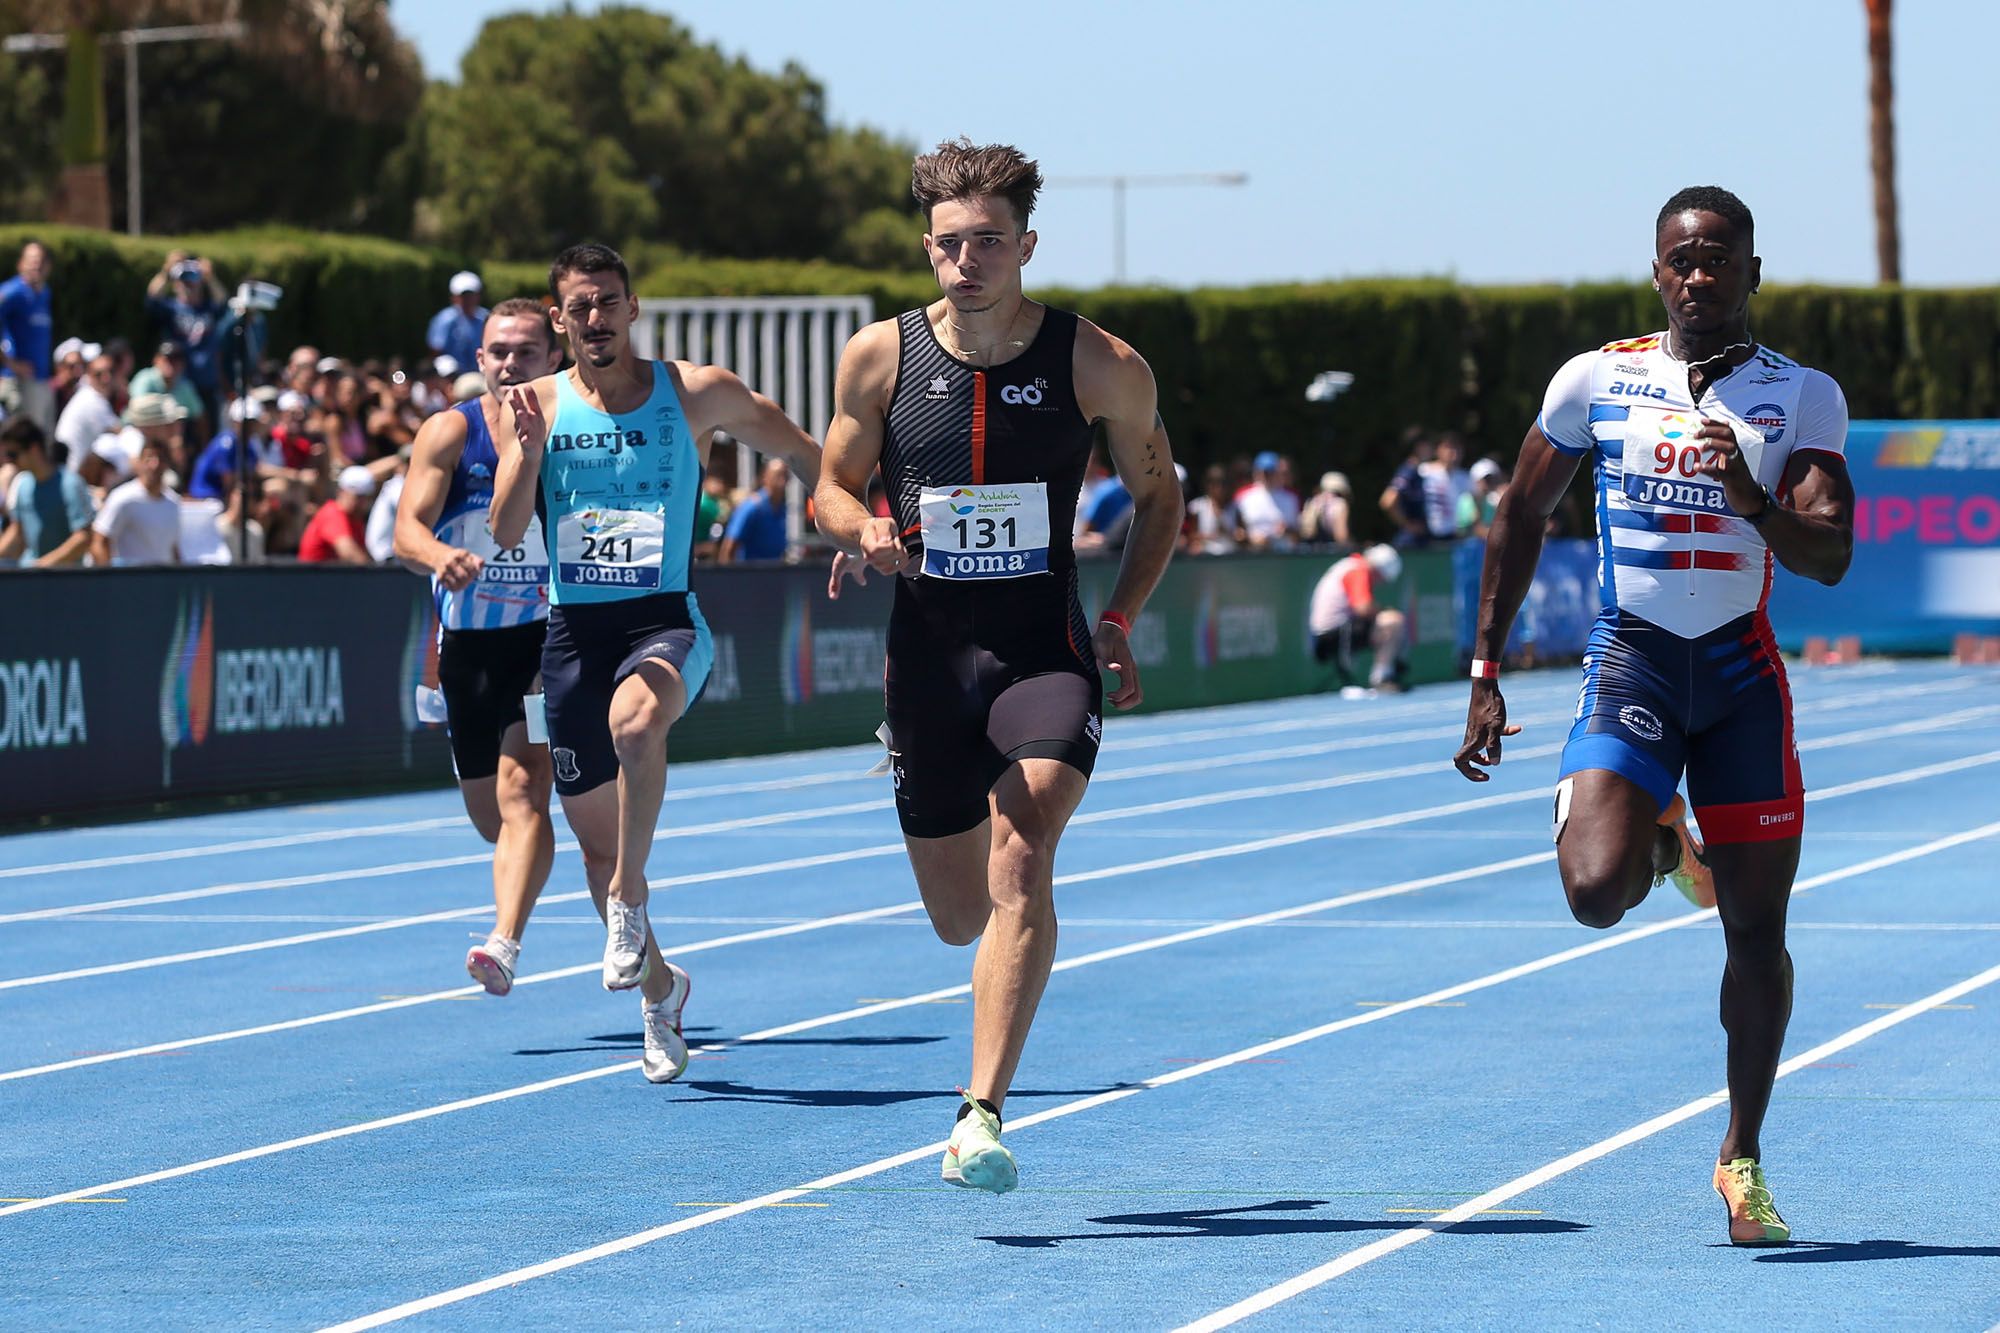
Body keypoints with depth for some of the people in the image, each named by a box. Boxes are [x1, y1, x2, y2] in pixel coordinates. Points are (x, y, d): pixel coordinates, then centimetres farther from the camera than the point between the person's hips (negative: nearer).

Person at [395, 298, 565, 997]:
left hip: (547, 638, -3)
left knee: (521, 788, -22)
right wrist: (442, 557, -38)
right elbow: (408, 531, -16)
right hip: (466, 643, 3)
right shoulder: (450, 433, -5)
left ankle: (505, 942, -31)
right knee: (490, 816, 14)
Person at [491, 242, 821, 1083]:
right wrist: (529, 445, -19)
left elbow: (801, 453, 15)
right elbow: (507, 533, -5)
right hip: (572, 629, 3)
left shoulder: (697, 394, 1)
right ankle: (657, 988, 30)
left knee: (635, 719, -39)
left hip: (665, 620, -3)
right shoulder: (538, 406, 4)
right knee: (595, 844, 7)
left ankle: (629, 897, -20)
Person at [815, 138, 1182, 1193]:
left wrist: (1120, 618, -1)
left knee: (1019, 863, -25)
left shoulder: (1100, 366, -4)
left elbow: (1157, 493, 10)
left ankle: (981, 1115, -28)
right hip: (928, 657, 2)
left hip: (1045, 652, -2)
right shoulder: (879, 358, -1)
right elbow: (832, 488, 11)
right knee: (959, 919, 9)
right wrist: (864, 531, -13)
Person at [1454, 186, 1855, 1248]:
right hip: (1631, 661, -1)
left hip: (1743, 671, 1)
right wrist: (1485, 673, 8)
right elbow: (1521, 514, 11)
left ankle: (1742, 1156, 19)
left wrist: (1754, 501, -25)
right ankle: (1663, 841, 15)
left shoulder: (1805, 397, 2)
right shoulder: (1599, 379, 2)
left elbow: (1830, 558, -5)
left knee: (1757, 926, 3)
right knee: (1598, 890, -22)